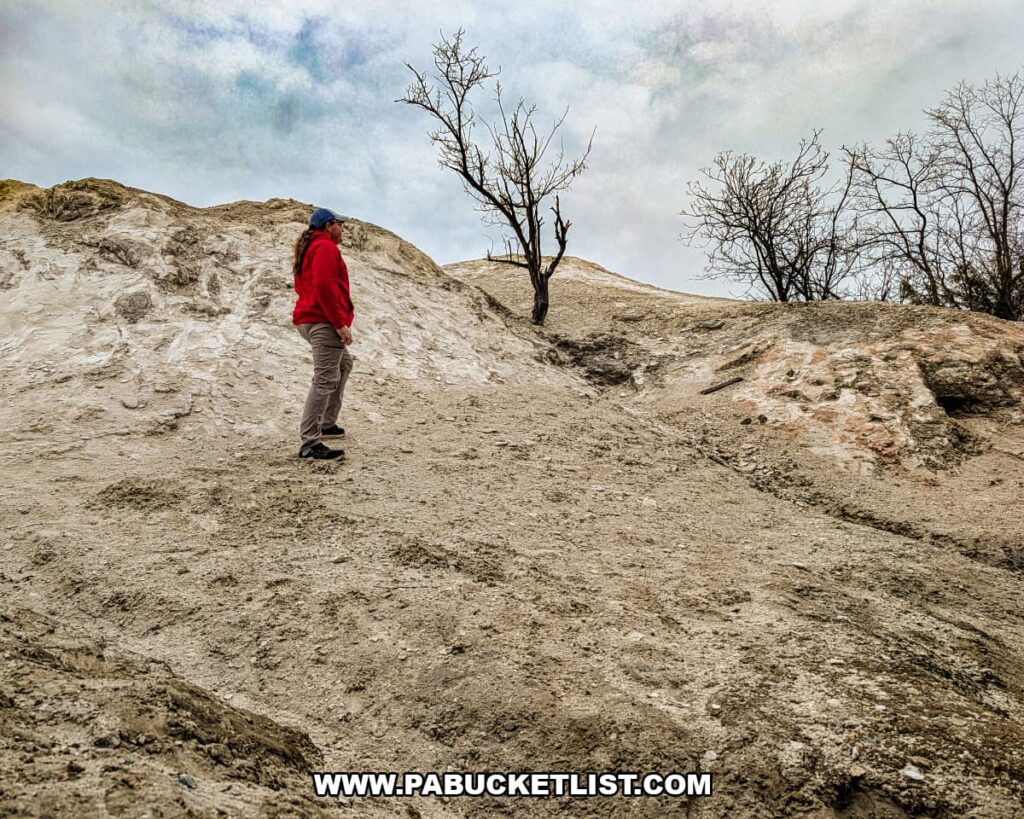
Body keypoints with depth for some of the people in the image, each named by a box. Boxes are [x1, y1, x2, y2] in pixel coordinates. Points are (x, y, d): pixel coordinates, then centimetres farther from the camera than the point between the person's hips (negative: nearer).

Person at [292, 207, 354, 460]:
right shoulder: (326, 247, -8)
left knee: (343, 363, 27)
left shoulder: (308, 248, 23)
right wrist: (340, 323, -21)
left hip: (308, 320, 11)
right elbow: (324, 286, -21)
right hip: (324, 322, -11)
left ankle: (327, 424, 28)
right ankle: (310, 444, -19)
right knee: (325, 380, -14)